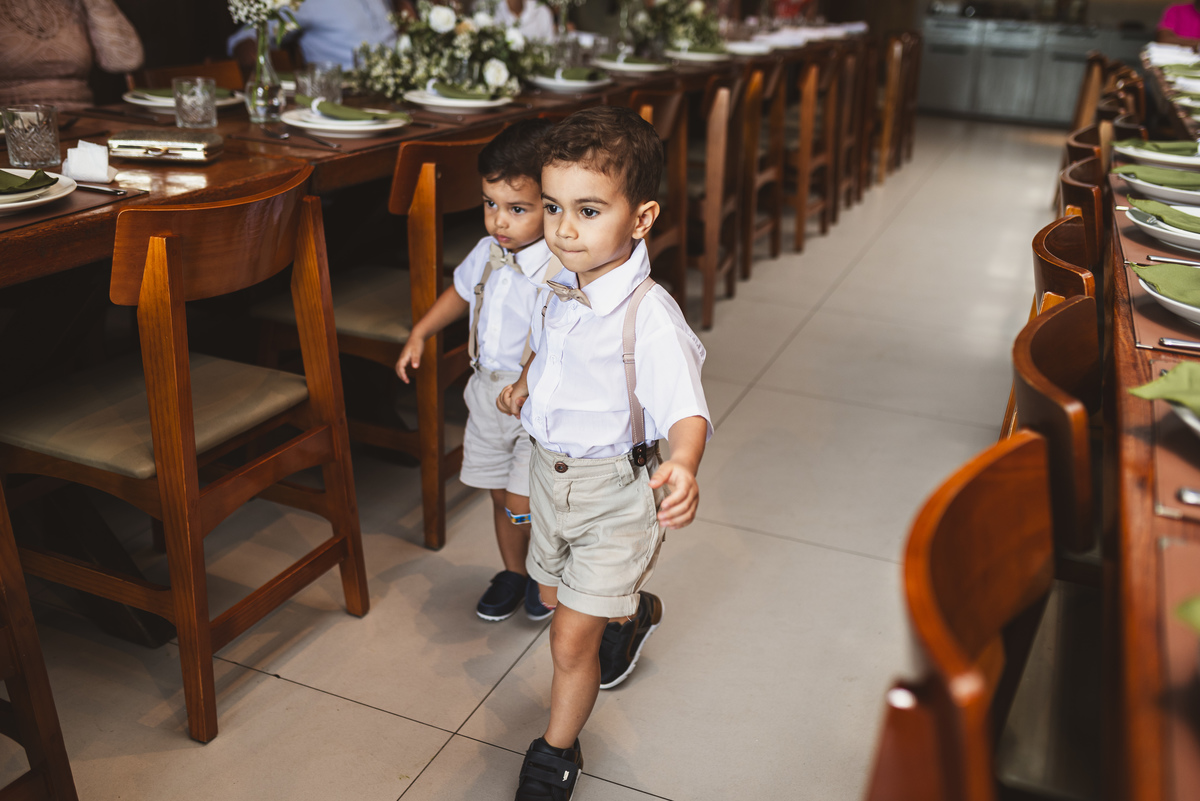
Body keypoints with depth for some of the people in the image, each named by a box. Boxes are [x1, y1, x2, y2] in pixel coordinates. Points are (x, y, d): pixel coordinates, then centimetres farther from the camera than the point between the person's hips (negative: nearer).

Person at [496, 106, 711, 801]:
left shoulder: (650, 315, -28)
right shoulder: (562, 288, -4)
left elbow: (686, 409, -39)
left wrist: (684, 468, -57)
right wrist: (525, 386, 8)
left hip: (617, 489, -7)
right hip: (551, 471, 8)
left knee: (571, 640, -1)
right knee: (556, 595, 27)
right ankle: (633, 614, 60)